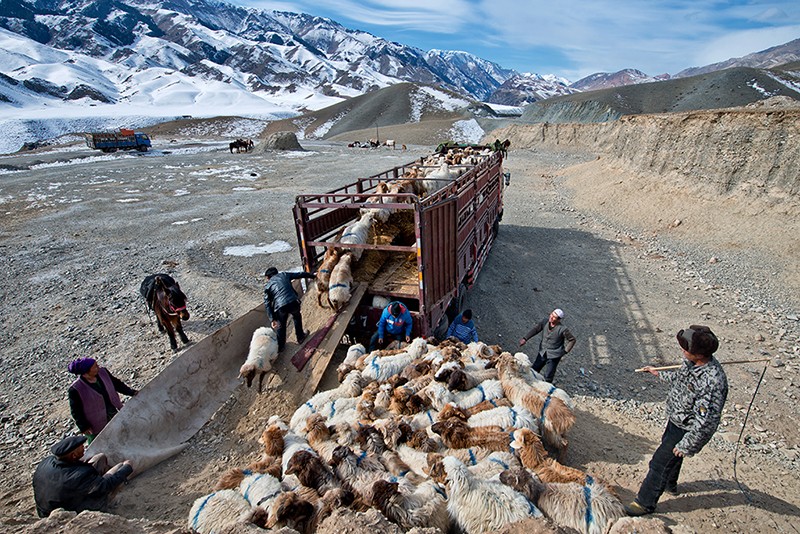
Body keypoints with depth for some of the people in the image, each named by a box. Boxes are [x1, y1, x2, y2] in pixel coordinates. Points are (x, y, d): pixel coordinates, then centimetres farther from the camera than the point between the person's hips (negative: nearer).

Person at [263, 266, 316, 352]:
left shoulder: (267, 286, 17)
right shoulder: (284, 275, 20)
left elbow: (267, 304, 9)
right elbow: (300, 274, 24)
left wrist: (272, 319, 9)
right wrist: (313, 275, 39)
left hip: (280, 307, -1)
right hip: (293, 302, 1)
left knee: (280, 326, 25)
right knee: (297, 317, 33)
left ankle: (280, 346, 39)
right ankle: (300, 337, 47)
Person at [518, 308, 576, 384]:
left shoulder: (562, 329, -20)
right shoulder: (545, 321, -10)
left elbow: (572, 340, -7)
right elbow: (535, 329, -10)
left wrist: (565, 351, -8)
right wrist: (525, 338, -18)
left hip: (554, 356, -5)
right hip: (542, 353, 5)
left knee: (548, 376, -1)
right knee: (533, 370, 14)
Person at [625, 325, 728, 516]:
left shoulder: (713, 382, -38)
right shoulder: (692, 361, -12)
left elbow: (705, 421, -32)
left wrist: (686, 445, -24)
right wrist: (658, 373, 24)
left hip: (686, 428, -8)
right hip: (676, 419, 9)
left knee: (660, 463, 5)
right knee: (670, 452, 30)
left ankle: (646, 502, 25)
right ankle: (670, 484, 57)